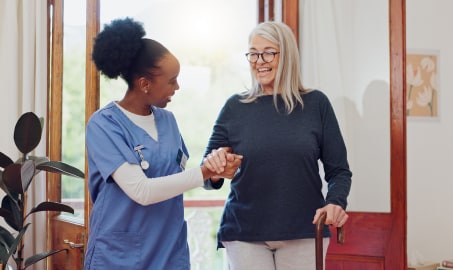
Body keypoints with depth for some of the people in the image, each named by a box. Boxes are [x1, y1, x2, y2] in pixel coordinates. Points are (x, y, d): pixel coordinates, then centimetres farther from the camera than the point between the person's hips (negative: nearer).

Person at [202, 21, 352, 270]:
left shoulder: (316, 103, -1)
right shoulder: (235, 107, 0)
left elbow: (338, 170, 3)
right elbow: (208, 178, 2)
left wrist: (335, 202, -16)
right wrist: (214, 171, -20)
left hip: (304, 233, 0)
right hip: (245, 234, 0)